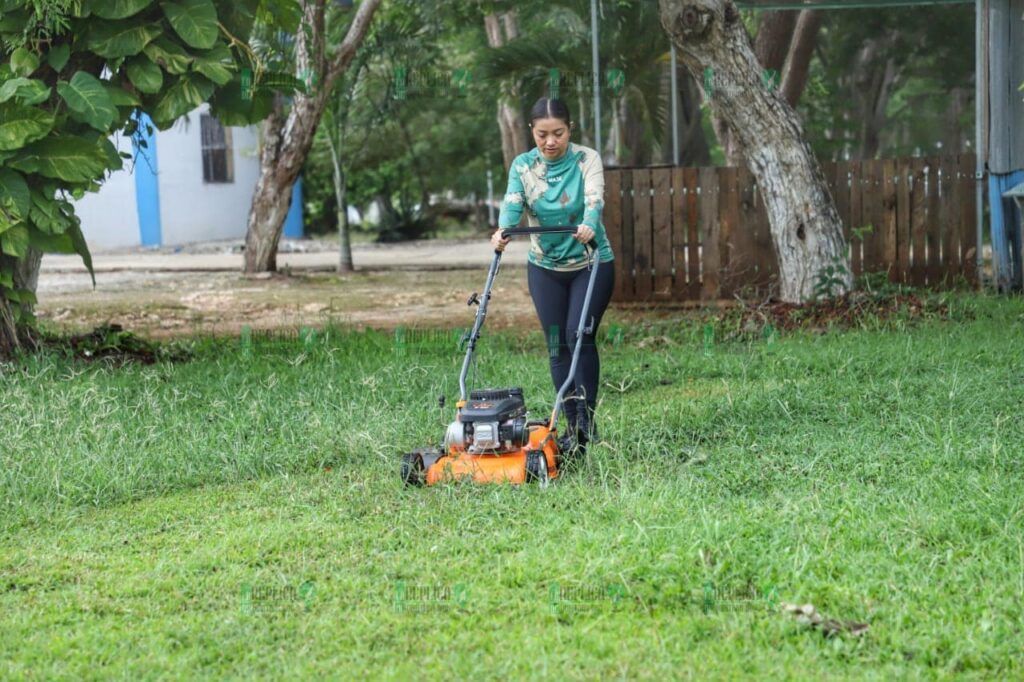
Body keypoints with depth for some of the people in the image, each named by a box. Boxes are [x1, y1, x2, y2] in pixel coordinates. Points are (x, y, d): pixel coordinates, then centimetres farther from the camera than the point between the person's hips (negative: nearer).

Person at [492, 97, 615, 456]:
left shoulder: (587, 160, -12)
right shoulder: (522, 166, -4)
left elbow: (594, 199, -28)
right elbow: (512, 203, -19)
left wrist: (588, 225, -50)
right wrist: (503, 231, -41)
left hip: (591, 263, -3)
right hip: (545, 267, 3)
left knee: (580, 336, -16)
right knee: (557, 346, 3)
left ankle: (587, 420, -6)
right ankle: (573, 428, 11)